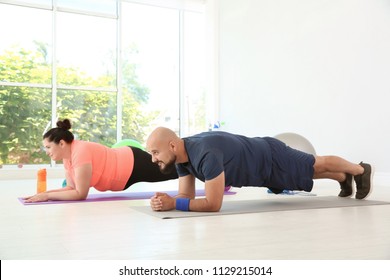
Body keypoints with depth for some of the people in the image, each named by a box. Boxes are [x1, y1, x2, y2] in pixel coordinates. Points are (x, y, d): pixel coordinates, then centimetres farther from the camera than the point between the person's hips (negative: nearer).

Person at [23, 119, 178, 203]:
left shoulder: (80, 152, -31)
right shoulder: (67, 155, -3)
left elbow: (80, 193, -30)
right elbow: (72, 188, 2)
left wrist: (47, 196, -28)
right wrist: (45, 193, -10)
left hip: (134, 164, -8)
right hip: (126, 163, 8)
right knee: (173, 170, 24)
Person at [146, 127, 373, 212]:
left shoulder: (206, 153, -43)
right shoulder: (181, 156, -15)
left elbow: (213, 204, -41)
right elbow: (187, 196, -8)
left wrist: (173, 203, -41)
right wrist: (166, 200, -28)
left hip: (271, 158, -7)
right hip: (262, 170, 7)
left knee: (317, 165, 18)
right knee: (311, 172, 30)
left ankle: (361, 170, 46)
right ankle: (344, 178, 57)